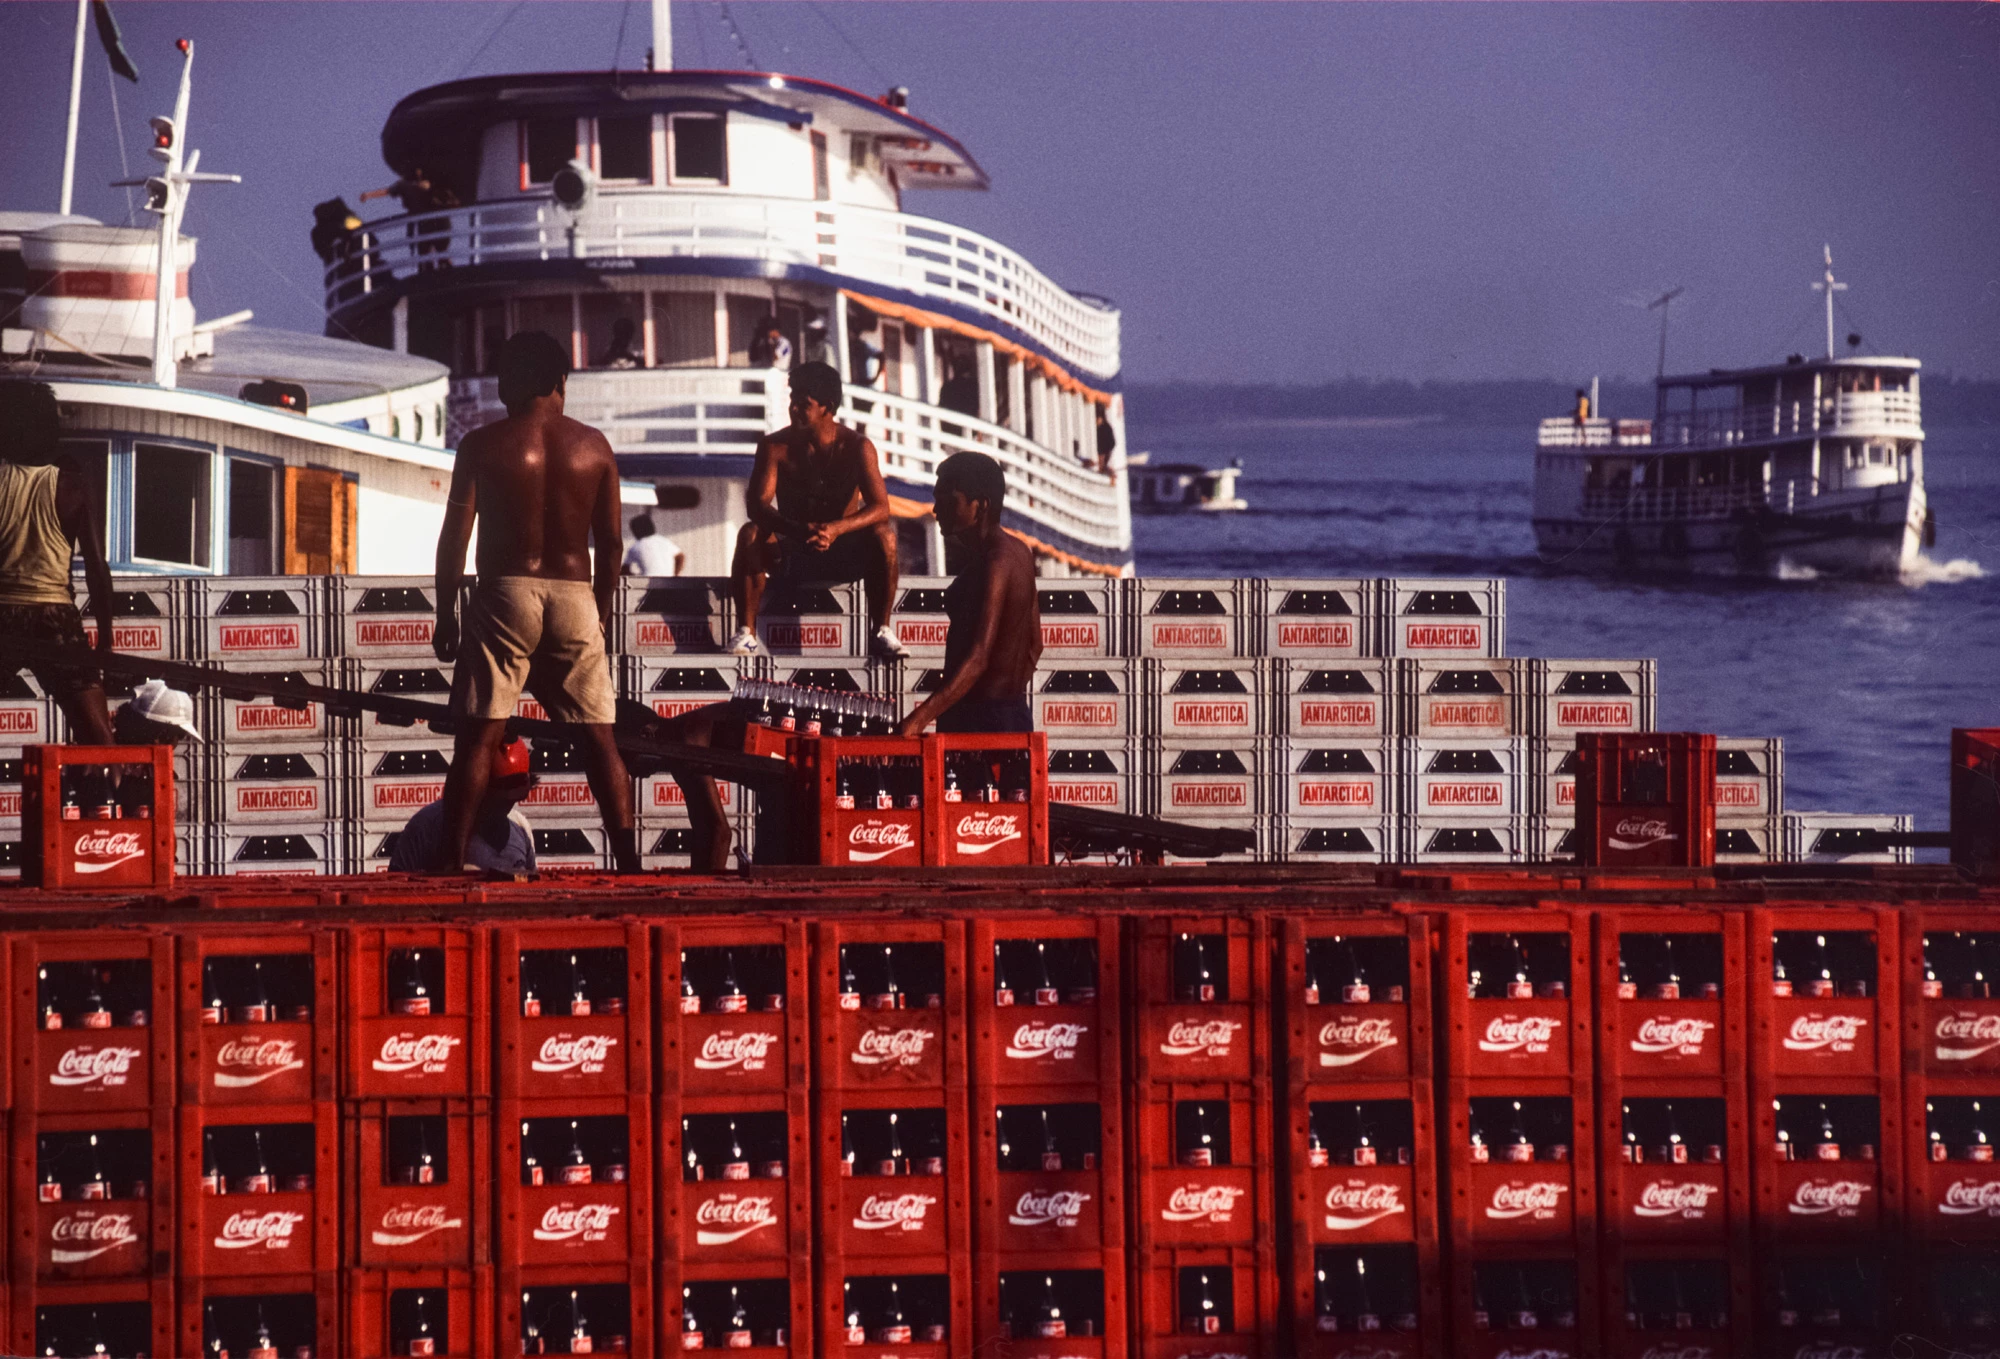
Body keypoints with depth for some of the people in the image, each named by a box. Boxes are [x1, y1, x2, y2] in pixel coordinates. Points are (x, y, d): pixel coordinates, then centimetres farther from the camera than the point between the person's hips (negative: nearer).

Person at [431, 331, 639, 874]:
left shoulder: (483, 445, -1)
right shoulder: (593, 446, 5)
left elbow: (455, 536, -2)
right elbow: (609, 540, 7)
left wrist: (445, 615, 5)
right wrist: (601, 612, 18)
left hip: (505, 594, -2)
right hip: (574, 597, 2)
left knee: (479, 734, -2)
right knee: (597, 735, 7)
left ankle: (450, 861, -7)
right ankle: (629, 861, 2)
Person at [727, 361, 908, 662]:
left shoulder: (857, 447, -8)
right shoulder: (775, 446, -6)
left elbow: (880, 508, -18)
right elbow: (756, 504, -17)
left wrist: (836, 529, -38)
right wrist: (797, 530, -38)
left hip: (846, 557, -1)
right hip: (791, 555, 1)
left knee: (883, 535, -30)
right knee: (750, 535, -28)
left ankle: (882, 631, -22)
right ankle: (746, 633, -28)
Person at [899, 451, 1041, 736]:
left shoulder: (993, 563, -17)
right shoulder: (1018, 552, 13)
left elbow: (978, 658, -26)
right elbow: (1034, 643, 20)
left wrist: (919, 719, -33)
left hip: (982, 720, -10)